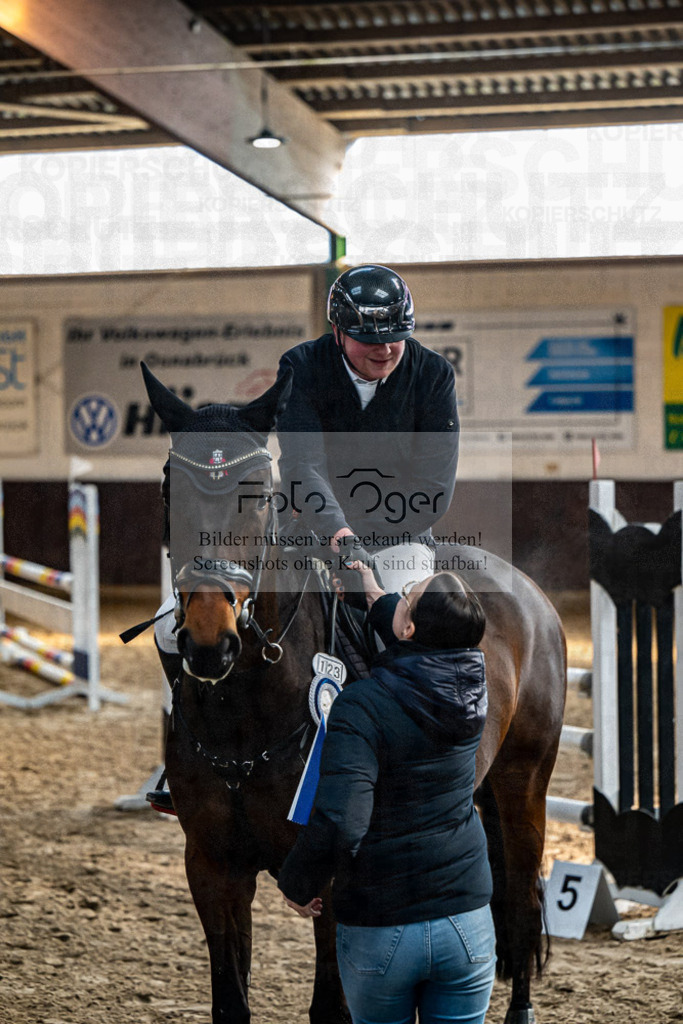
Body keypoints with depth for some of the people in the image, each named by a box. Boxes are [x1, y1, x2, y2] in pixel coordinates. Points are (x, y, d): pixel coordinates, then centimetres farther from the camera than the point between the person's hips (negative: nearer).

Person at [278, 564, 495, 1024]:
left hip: (380, 933, -3)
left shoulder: (362, 706, -21)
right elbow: (428, 649, 23)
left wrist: (296, 885, -10)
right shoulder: (471, 684, -4)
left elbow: (337, 825, -28)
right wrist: (373, 590, 30)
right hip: (467, 922, 4)